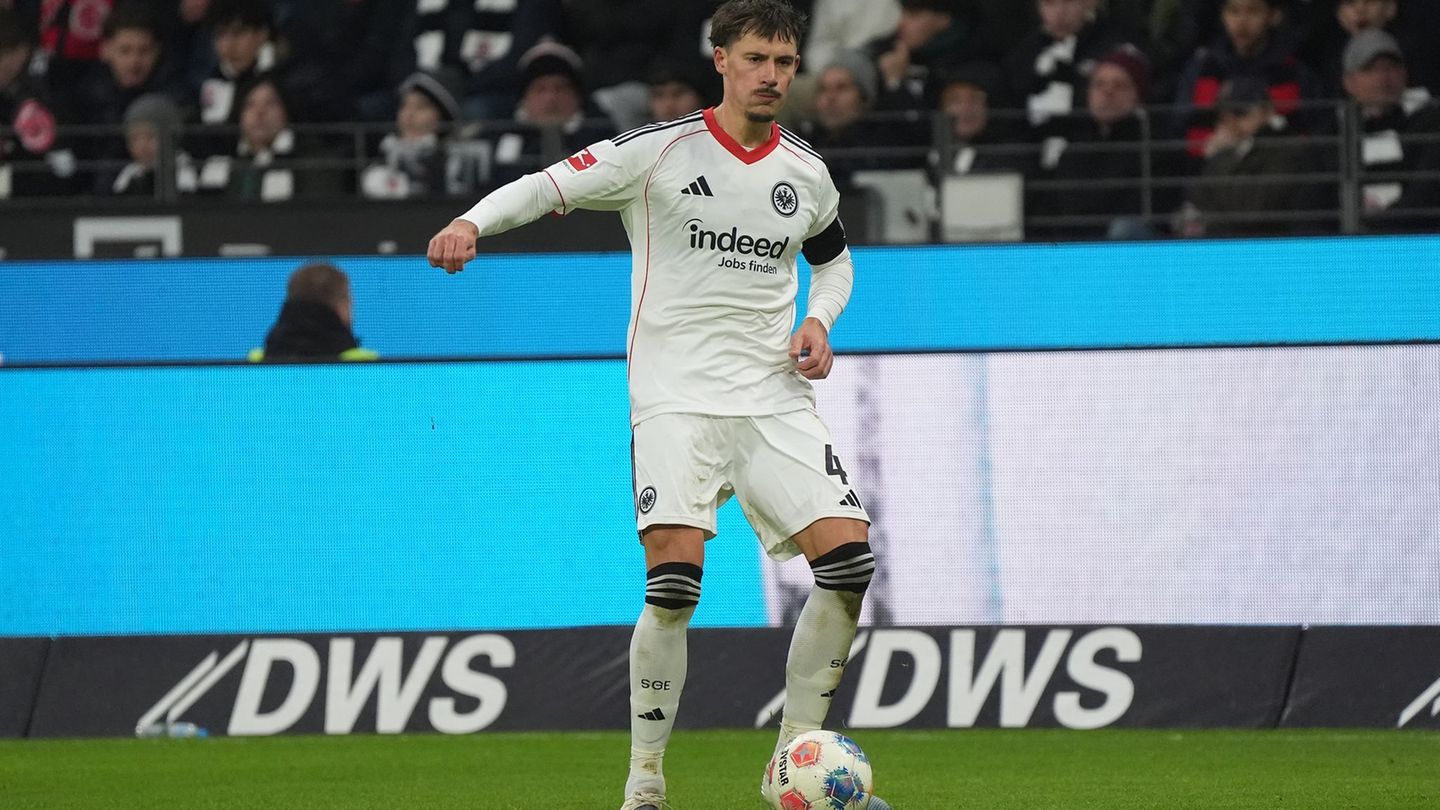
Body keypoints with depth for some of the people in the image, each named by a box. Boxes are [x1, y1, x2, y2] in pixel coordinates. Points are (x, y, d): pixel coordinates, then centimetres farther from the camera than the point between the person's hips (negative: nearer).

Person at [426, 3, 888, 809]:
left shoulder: (806, 172, 10)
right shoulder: (661, 150, -5)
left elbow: (835, 257, 27)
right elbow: (550, 184, -8)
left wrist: (819, 322, 7)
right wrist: (474, 222, -26)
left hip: (777, 399, 4)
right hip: (677, 396, -4)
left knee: (849, 557, -10)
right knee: (674, 579, -20)